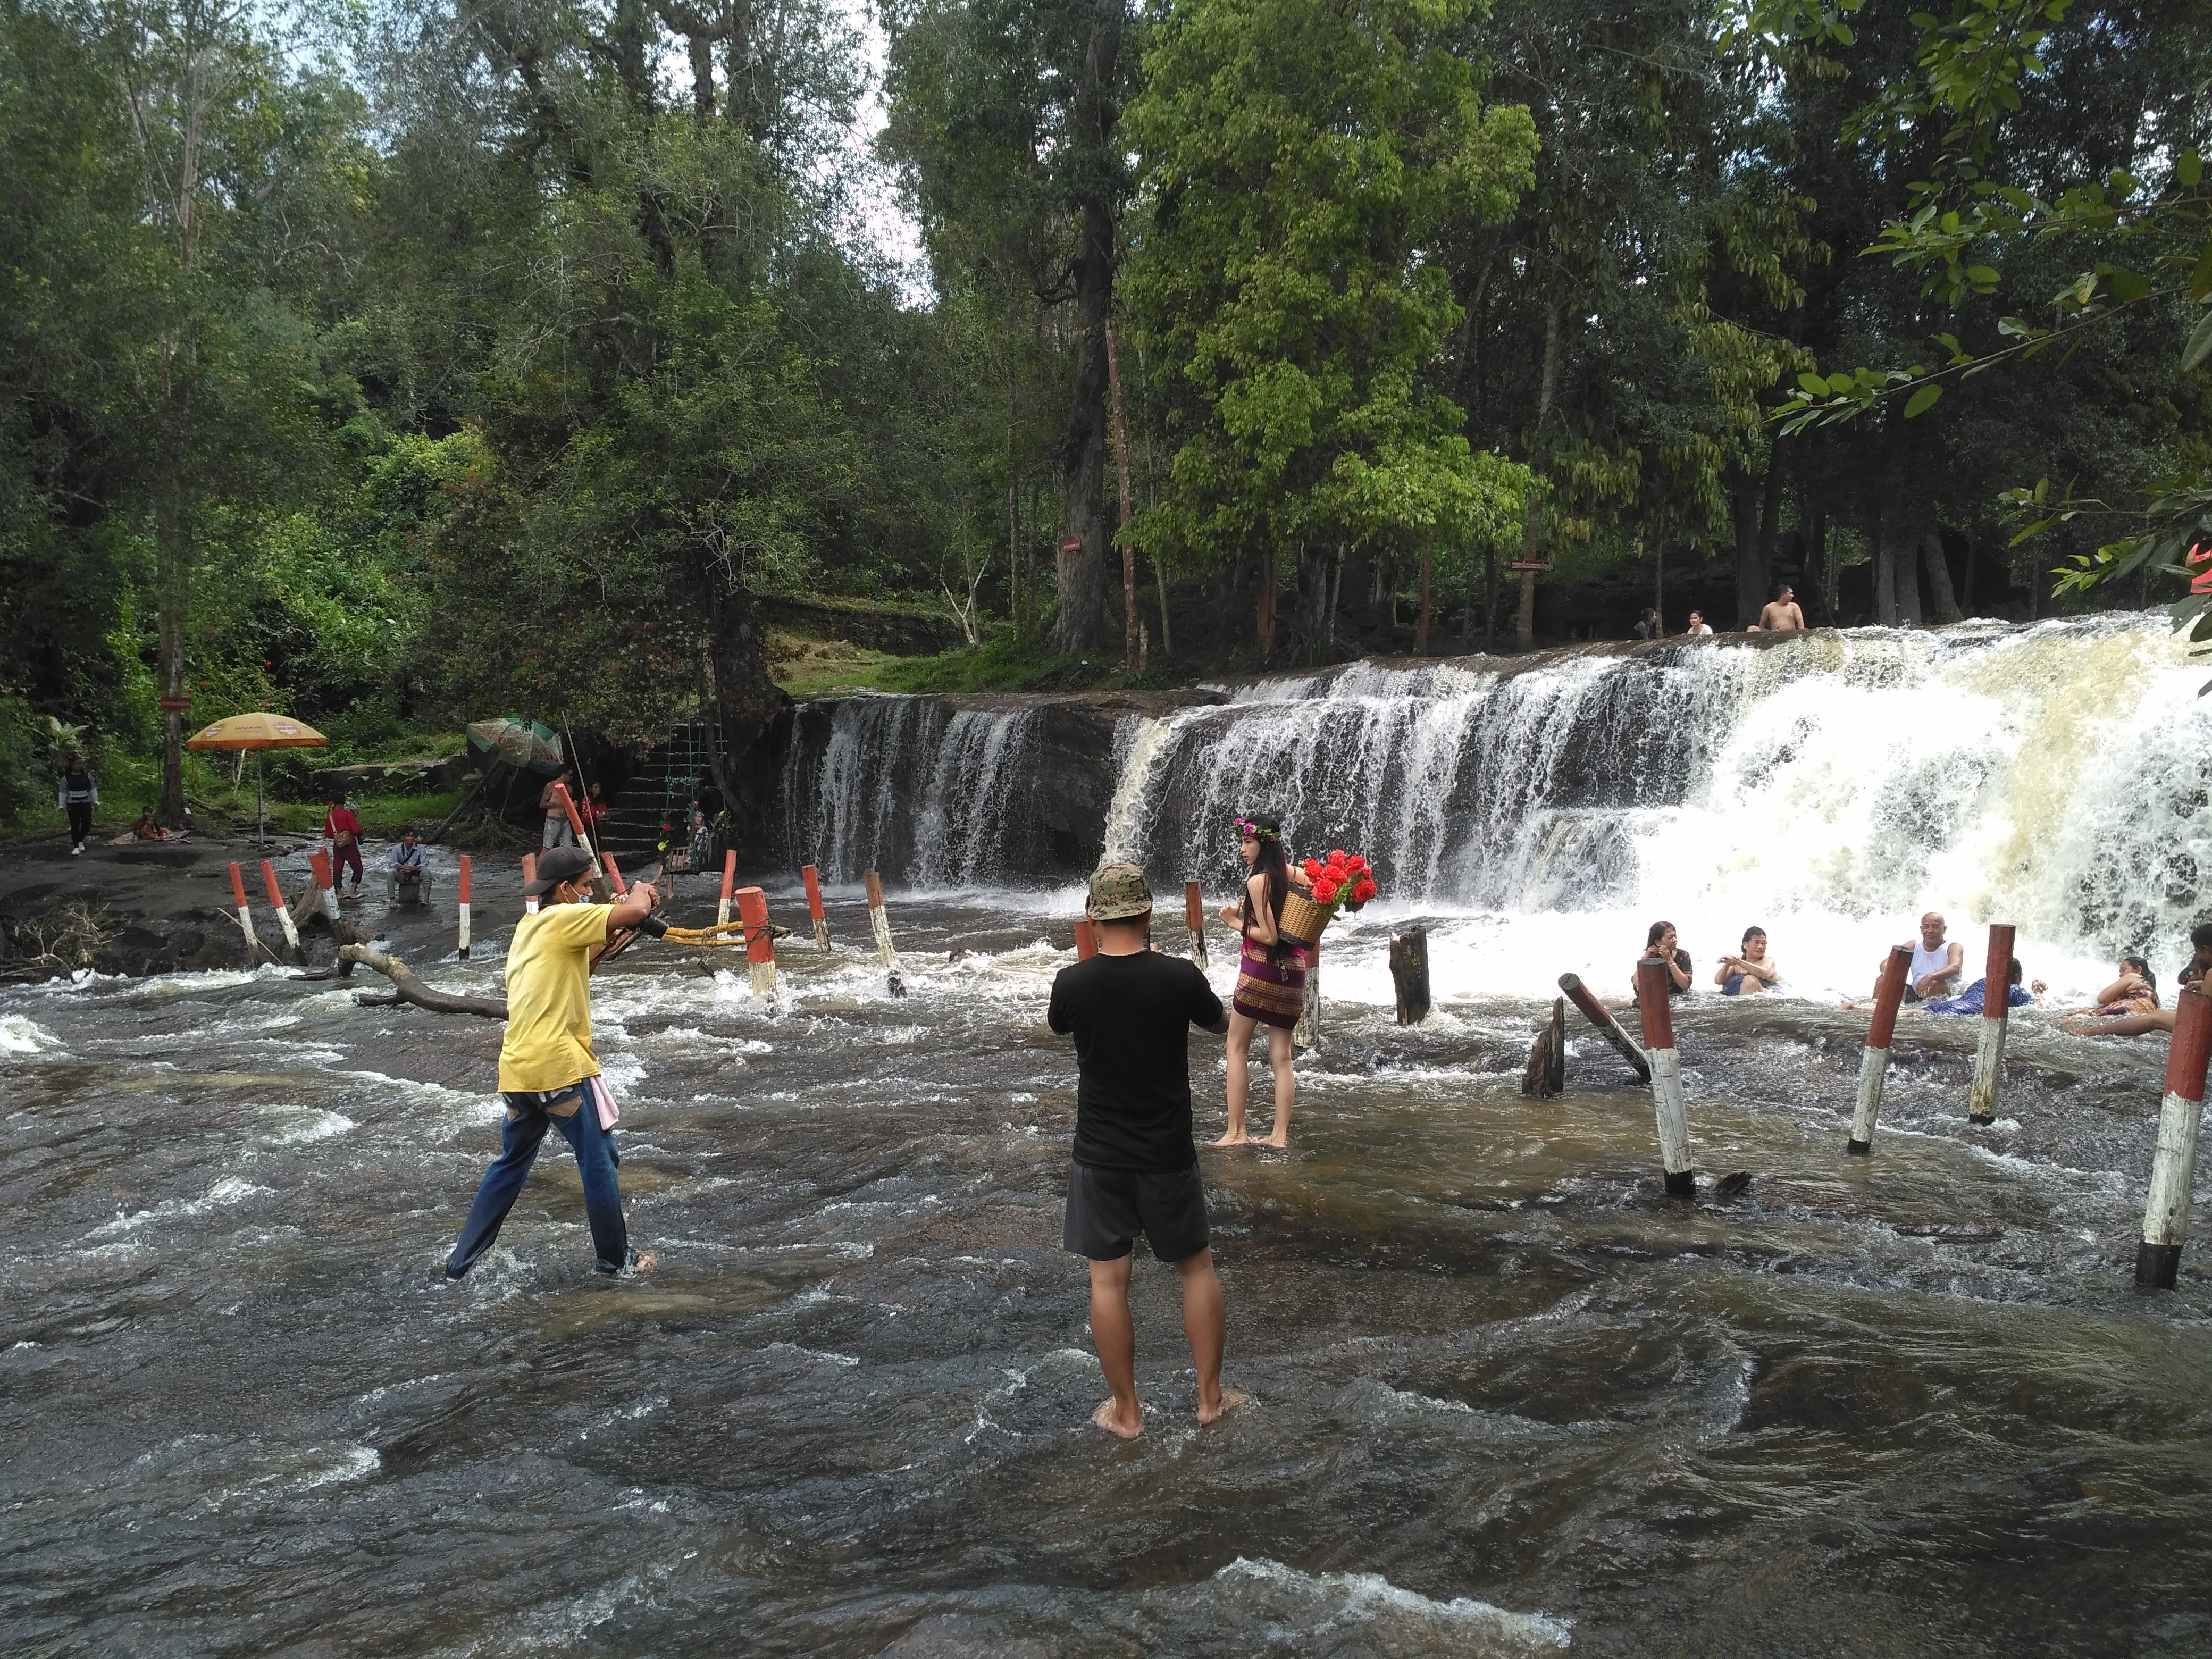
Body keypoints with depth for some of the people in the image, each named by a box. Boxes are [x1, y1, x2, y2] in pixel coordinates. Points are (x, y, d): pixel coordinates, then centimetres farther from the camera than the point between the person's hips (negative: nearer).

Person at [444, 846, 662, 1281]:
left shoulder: (529, 927, 17)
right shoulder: (563, 919, -10)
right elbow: (637, 911, -20)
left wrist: (603, 945, 14)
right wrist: (640, 891, 2)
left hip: (518, 1069, 9)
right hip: (559, 1066, -8)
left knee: (511, 1164, 20)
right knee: (599, 1162, 6)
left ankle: (462, 1261, 21)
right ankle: (615, 1258, 15)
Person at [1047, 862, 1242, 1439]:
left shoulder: (1072, 984, -11)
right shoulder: (1180, 976, -14)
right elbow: (1220, 1024, 8)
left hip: (1100, 1156, 0)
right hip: (1168, 1154, 0)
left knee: (1108, 1281, 9)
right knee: (1196, 1267, 17)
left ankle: (1126, 1412, 17)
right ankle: (1210, 1396, 23)